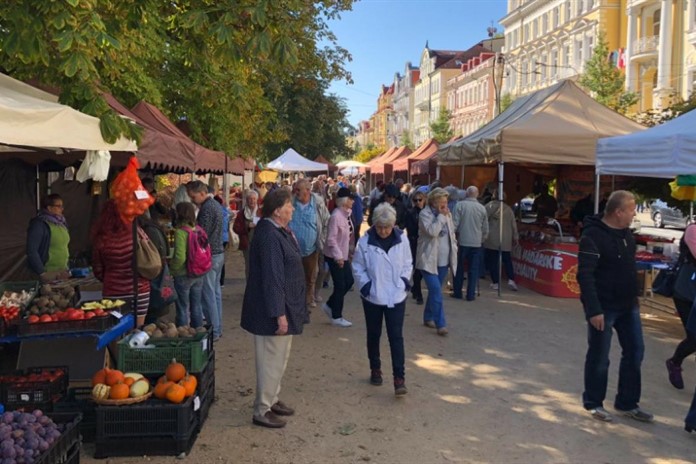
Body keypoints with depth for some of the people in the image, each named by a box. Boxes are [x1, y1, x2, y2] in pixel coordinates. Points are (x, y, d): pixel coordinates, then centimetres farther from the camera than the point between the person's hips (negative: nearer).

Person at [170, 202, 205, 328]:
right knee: (197, 306, 17)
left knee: (183, 308, 7)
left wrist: (171, 267, -8)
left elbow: (180, 257, -25)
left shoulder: (180, 232, -19)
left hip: (183, 275, -6)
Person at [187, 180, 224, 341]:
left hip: (209, 255, -10)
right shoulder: (216, 204, 13)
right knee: (216, 292, 14)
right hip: (219, 253, 10)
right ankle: (217, 327, 21)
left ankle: (213, 331, 1)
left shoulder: (206, 208, -17)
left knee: (208, 294, -3)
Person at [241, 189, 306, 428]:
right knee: (272, 360, 1)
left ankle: (272, 400, 36)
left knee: (278, 358, 21)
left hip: (284, 307, 11)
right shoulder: (269, 236, -24)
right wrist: (279, 314, -25)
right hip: (273, 310, -11)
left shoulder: (278, 232, 9)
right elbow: (272, 278, -27)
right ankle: (262, 411, 14)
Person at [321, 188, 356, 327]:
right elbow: (331, 239, -23)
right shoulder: (336, 216, -21)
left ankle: (329, 305, 28)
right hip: (335, 256, -9)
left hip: (343, 255, 9)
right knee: (340, 285, 1)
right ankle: (336, 317, 16)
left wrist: (349, 252, 15)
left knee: (349, 281, 12)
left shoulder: (346, 214, 6)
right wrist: (338, 256, -26)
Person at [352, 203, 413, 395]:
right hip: (372, 297, 0)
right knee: (374, 335, 15)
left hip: (396, 296, 0)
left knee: (396, 336, -4)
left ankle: (399, 378, -2)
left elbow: (407, 264, 8)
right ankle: (375, 370, 33)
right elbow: (358, 268, -2)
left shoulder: (401, 240, -4)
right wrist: (366, 285, -13)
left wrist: (404, 282, -4)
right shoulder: (365, 241, -10)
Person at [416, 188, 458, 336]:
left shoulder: (447, 214, 11)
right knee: (436, 291, -14)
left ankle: (428, 318, 28)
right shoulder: (425, 214, -10)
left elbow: (451, 233, 19)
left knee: (434, 291, 14)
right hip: (429, 260, -6)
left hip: (444, 260, 7)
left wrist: (454, 249, 10)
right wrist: (441, 216, -17)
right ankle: (440, 324, -11)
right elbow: (432, 231, -25)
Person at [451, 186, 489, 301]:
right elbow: (485, 228, 7)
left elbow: (454, 224, -9)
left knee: (459, 268, 11)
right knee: (473, 270, 6)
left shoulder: (460, 205, -7)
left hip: (462, 241, -1)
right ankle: (470, 294, 6)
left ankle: (457, 292, 16)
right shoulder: (482, 208, 0)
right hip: (477, 243, 1)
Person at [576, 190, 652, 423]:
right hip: (603, 307, -8)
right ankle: (593, 403, 23)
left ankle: (627, 403, 27)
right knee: (599, 357, 4)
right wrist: (593, 310, -28)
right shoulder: (593, 235, -19)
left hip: (628, 306, 8)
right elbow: (585, 275, -24)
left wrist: (634, 298, 15)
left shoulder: (626, 233, 7)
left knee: (634, 352, 13)